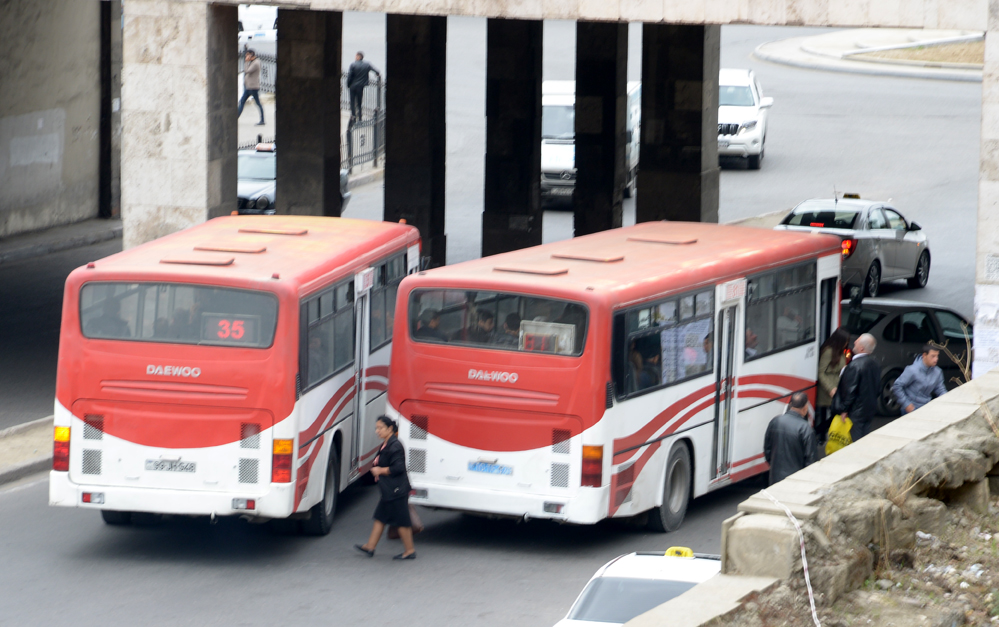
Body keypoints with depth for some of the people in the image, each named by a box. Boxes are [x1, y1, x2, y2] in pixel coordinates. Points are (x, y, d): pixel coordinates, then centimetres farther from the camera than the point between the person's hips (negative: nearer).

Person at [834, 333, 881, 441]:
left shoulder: (855, 365, -20)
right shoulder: (874, 365, 6)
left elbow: (850, 390, -20)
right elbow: (878, 389, 13)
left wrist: (844, 410, -13)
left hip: (855, 412, -8)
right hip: (870, 410, 8)